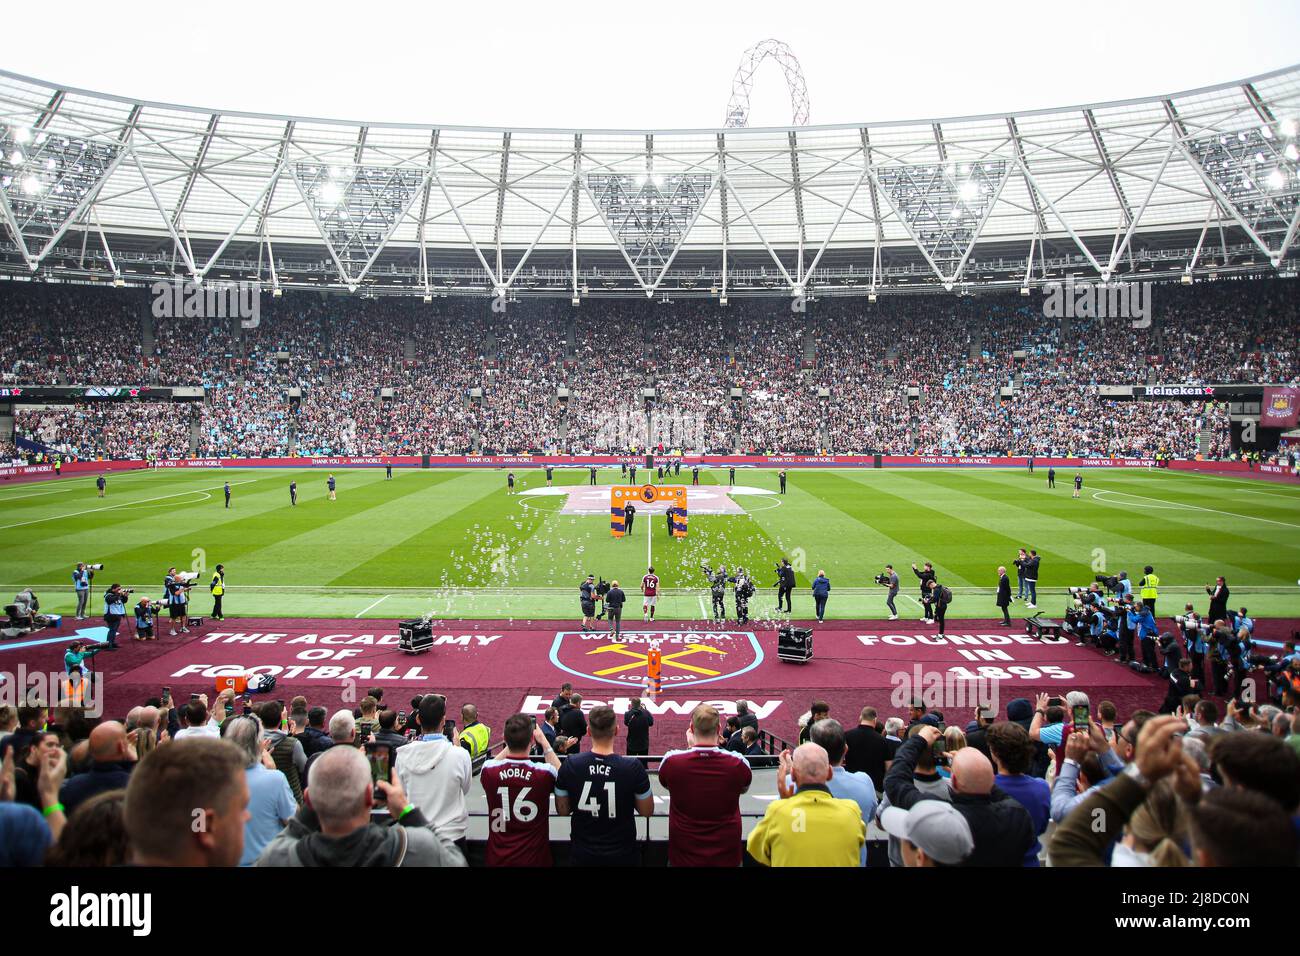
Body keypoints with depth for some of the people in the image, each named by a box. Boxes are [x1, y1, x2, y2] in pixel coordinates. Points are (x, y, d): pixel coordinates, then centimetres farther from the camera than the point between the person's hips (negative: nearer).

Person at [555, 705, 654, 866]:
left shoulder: (570, 765, -14)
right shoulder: (633, 767, -20)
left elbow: (562, 810, -1)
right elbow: (647, 811, -7)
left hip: (582, 854, 1)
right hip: (622, 854, -1)